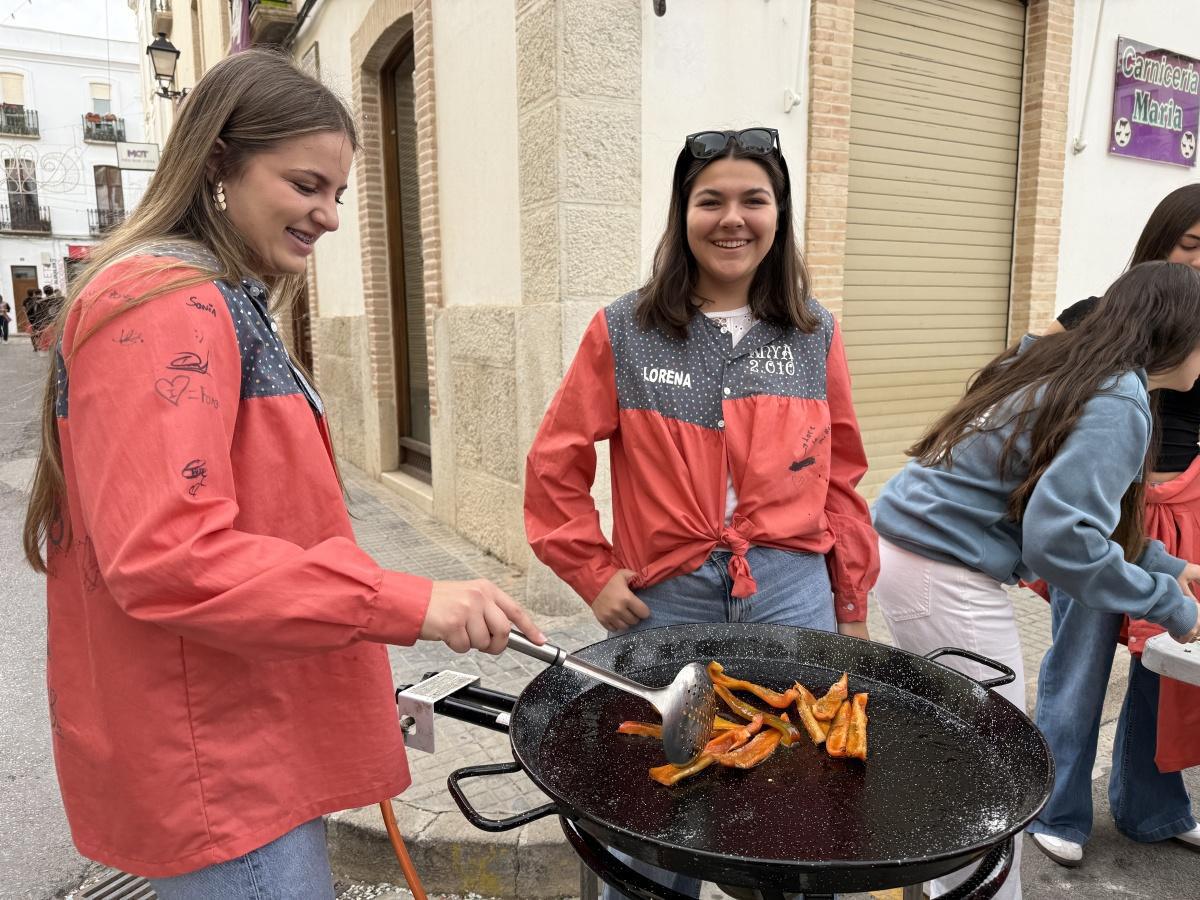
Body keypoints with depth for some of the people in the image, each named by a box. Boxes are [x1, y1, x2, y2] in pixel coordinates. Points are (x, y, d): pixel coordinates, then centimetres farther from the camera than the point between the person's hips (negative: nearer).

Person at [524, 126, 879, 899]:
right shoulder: (624, 332, -2)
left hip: (791, 595, 2)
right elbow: (555, 465, 3)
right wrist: (594, 573, -1)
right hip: (666, 601, -1)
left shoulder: (815, 335, 5)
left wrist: (853, 606, 11)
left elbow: (842, 478, 8)